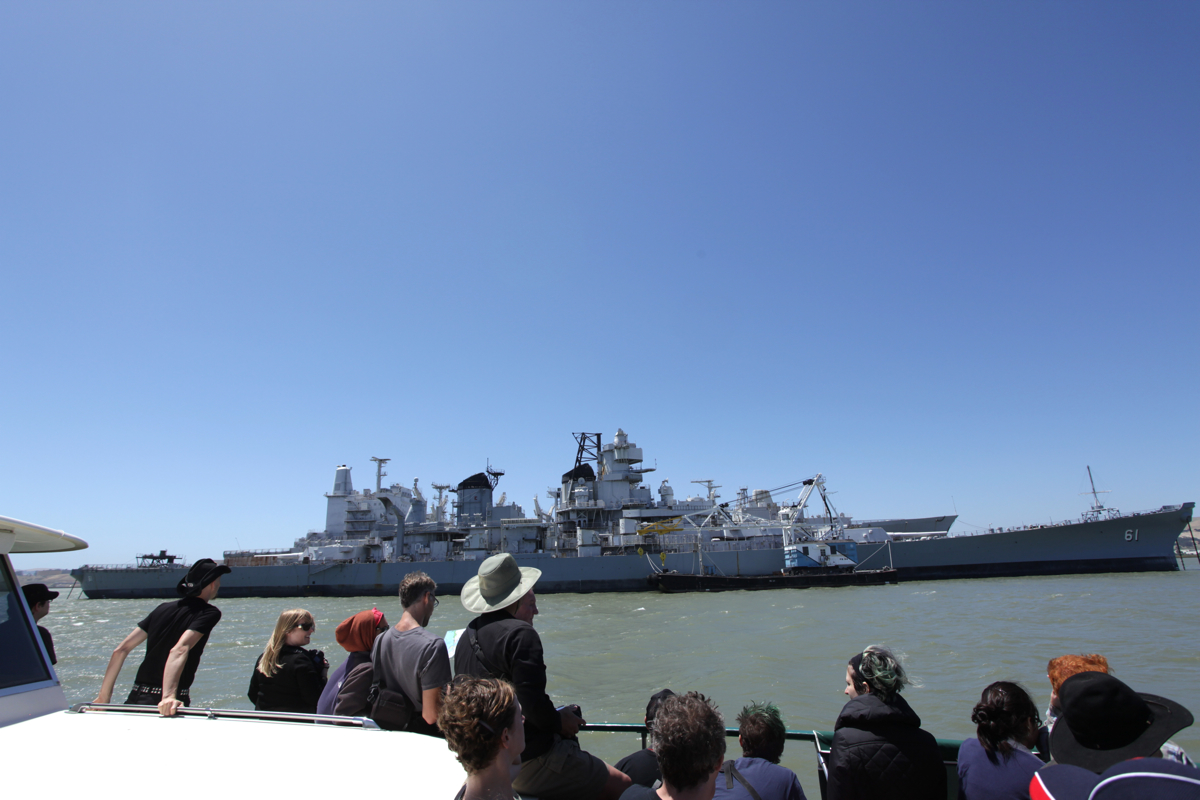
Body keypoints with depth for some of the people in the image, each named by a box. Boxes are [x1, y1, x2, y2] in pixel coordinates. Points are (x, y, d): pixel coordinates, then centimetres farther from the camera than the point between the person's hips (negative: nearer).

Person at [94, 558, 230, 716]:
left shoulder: (164, 608, 10)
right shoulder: (209, 612, -9)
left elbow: (121, 650, 10)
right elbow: (180, 649, -25)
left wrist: (104, 697, 14)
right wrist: (169, 696, -34)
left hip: (136, 699, 7)